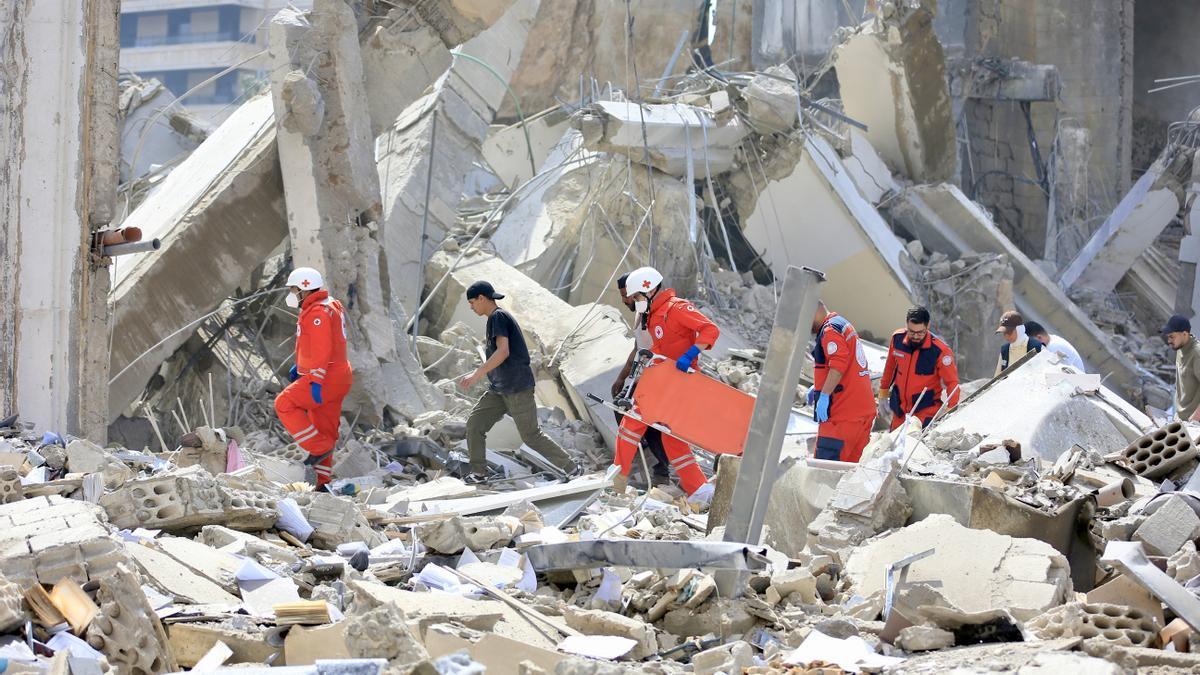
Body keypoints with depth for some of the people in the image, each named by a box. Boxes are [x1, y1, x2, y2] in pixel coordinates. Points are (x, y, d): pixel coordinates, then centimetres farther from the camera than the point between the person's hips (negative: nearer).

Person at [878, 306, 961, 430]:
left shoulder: (940, 350, -20)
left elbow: (952, 382, -15)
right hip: (899, 408, 5)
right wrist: (883, 391, 21)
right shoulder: (897, 339, -6)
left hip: (927, 410, -5)